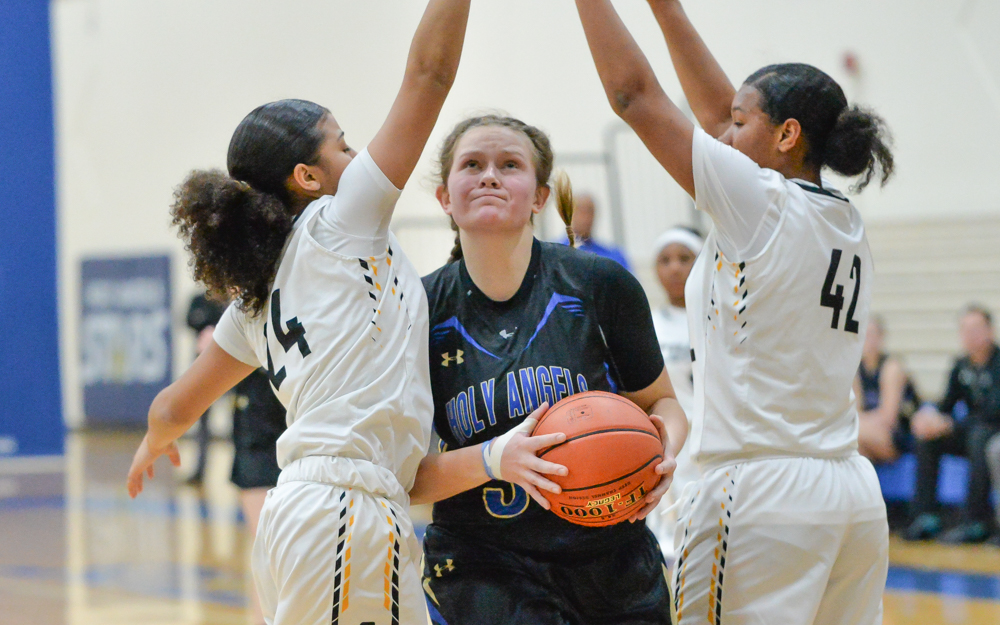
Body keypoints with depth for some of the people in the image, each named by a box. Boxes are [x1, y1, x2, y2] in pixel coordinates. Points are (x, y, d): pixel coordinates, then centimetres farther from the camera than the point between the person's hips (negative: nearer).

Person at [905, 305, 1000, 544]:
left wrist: (949, 425, -31)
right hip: (971, 431, 7)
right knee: (926, 438, -13)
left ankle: (975, 522, -35)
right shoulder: (962, 366, 6)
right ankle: (926, 517, -18)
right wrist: (929, 415, -17)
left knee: (979, 436, -37)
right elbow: (947, 406, 8)